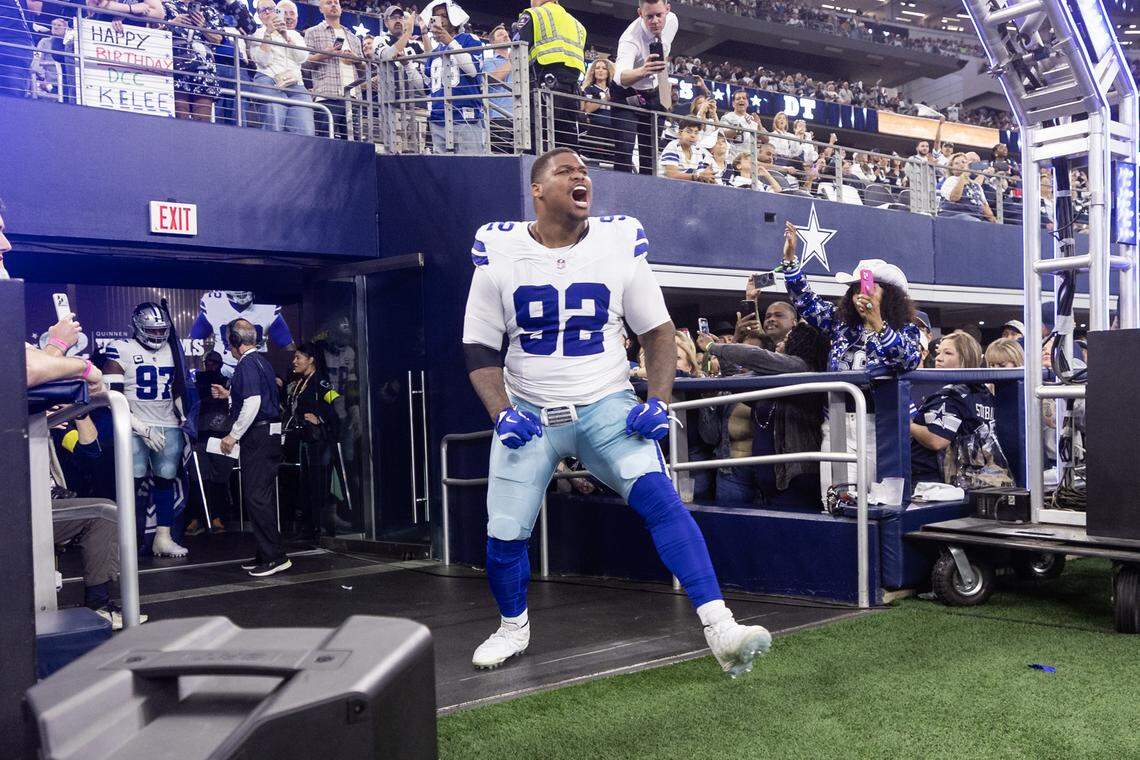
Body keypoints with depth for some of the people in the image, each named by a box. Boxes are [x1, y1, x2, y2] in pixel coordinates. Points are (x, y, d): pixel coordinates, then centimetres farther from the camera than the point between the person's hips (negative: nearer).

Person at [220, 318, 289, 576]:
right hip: (270, 433, 10)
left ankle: (275, 557, -8)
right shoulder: (262, 360, 18)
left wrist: (233, 436, -16)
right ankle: (266, 555, 19)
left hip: (257, 436, -10)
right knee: (263, 496, 13)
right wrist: (229, 395, 39)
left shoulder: (247, 364, -12)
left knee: (256, 497, -8)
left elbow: (252, 403, -22)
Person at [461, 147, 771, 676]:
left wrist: (658, 401, -9)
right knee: (505, 533, -1)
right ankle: (513, 628, 29)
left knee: (659, 496, -22)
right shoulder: (500, 252, -4)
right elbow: (480, 348, 1)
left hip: (606, 405, -1)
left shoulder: (620, 244, -3)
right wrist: (501, 413, -12)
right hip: (527, 411, 1)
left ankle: (721, 631, -21)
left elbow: (658, 332, 3)